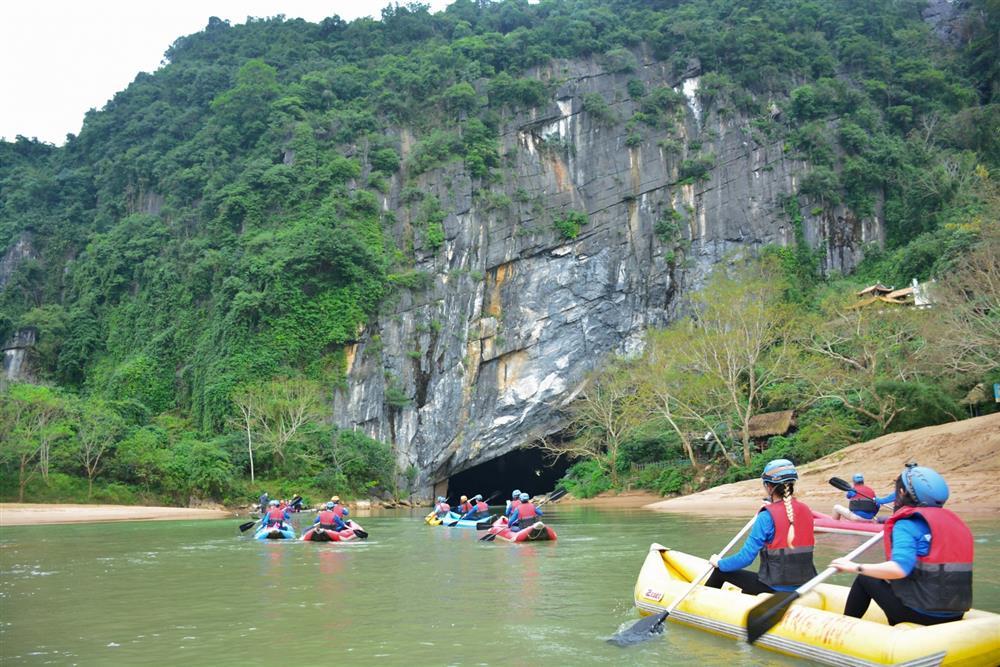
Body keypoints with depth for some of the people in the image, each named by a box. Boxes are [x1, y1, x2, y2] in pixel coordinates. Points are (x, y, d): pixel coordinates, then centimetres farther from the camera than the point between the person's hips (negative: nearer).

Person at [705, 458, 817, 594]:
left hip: (775, 588, -6)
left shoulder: (767, 517, -17)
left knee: (721, 572, 13)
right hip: (804, 587, 6)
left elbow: (746, 557, -16)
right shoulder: (806, 511, 0)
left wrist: (719, 563, 2)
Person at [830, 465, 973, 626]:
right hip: (954, 616, 7)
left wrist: (856, 567, -17)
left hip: (921, 614, -7)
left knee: (864, 580, 11)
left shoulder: (907, 524, -12)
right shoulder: (954, 521, 9)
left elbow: (899, 569, -27)